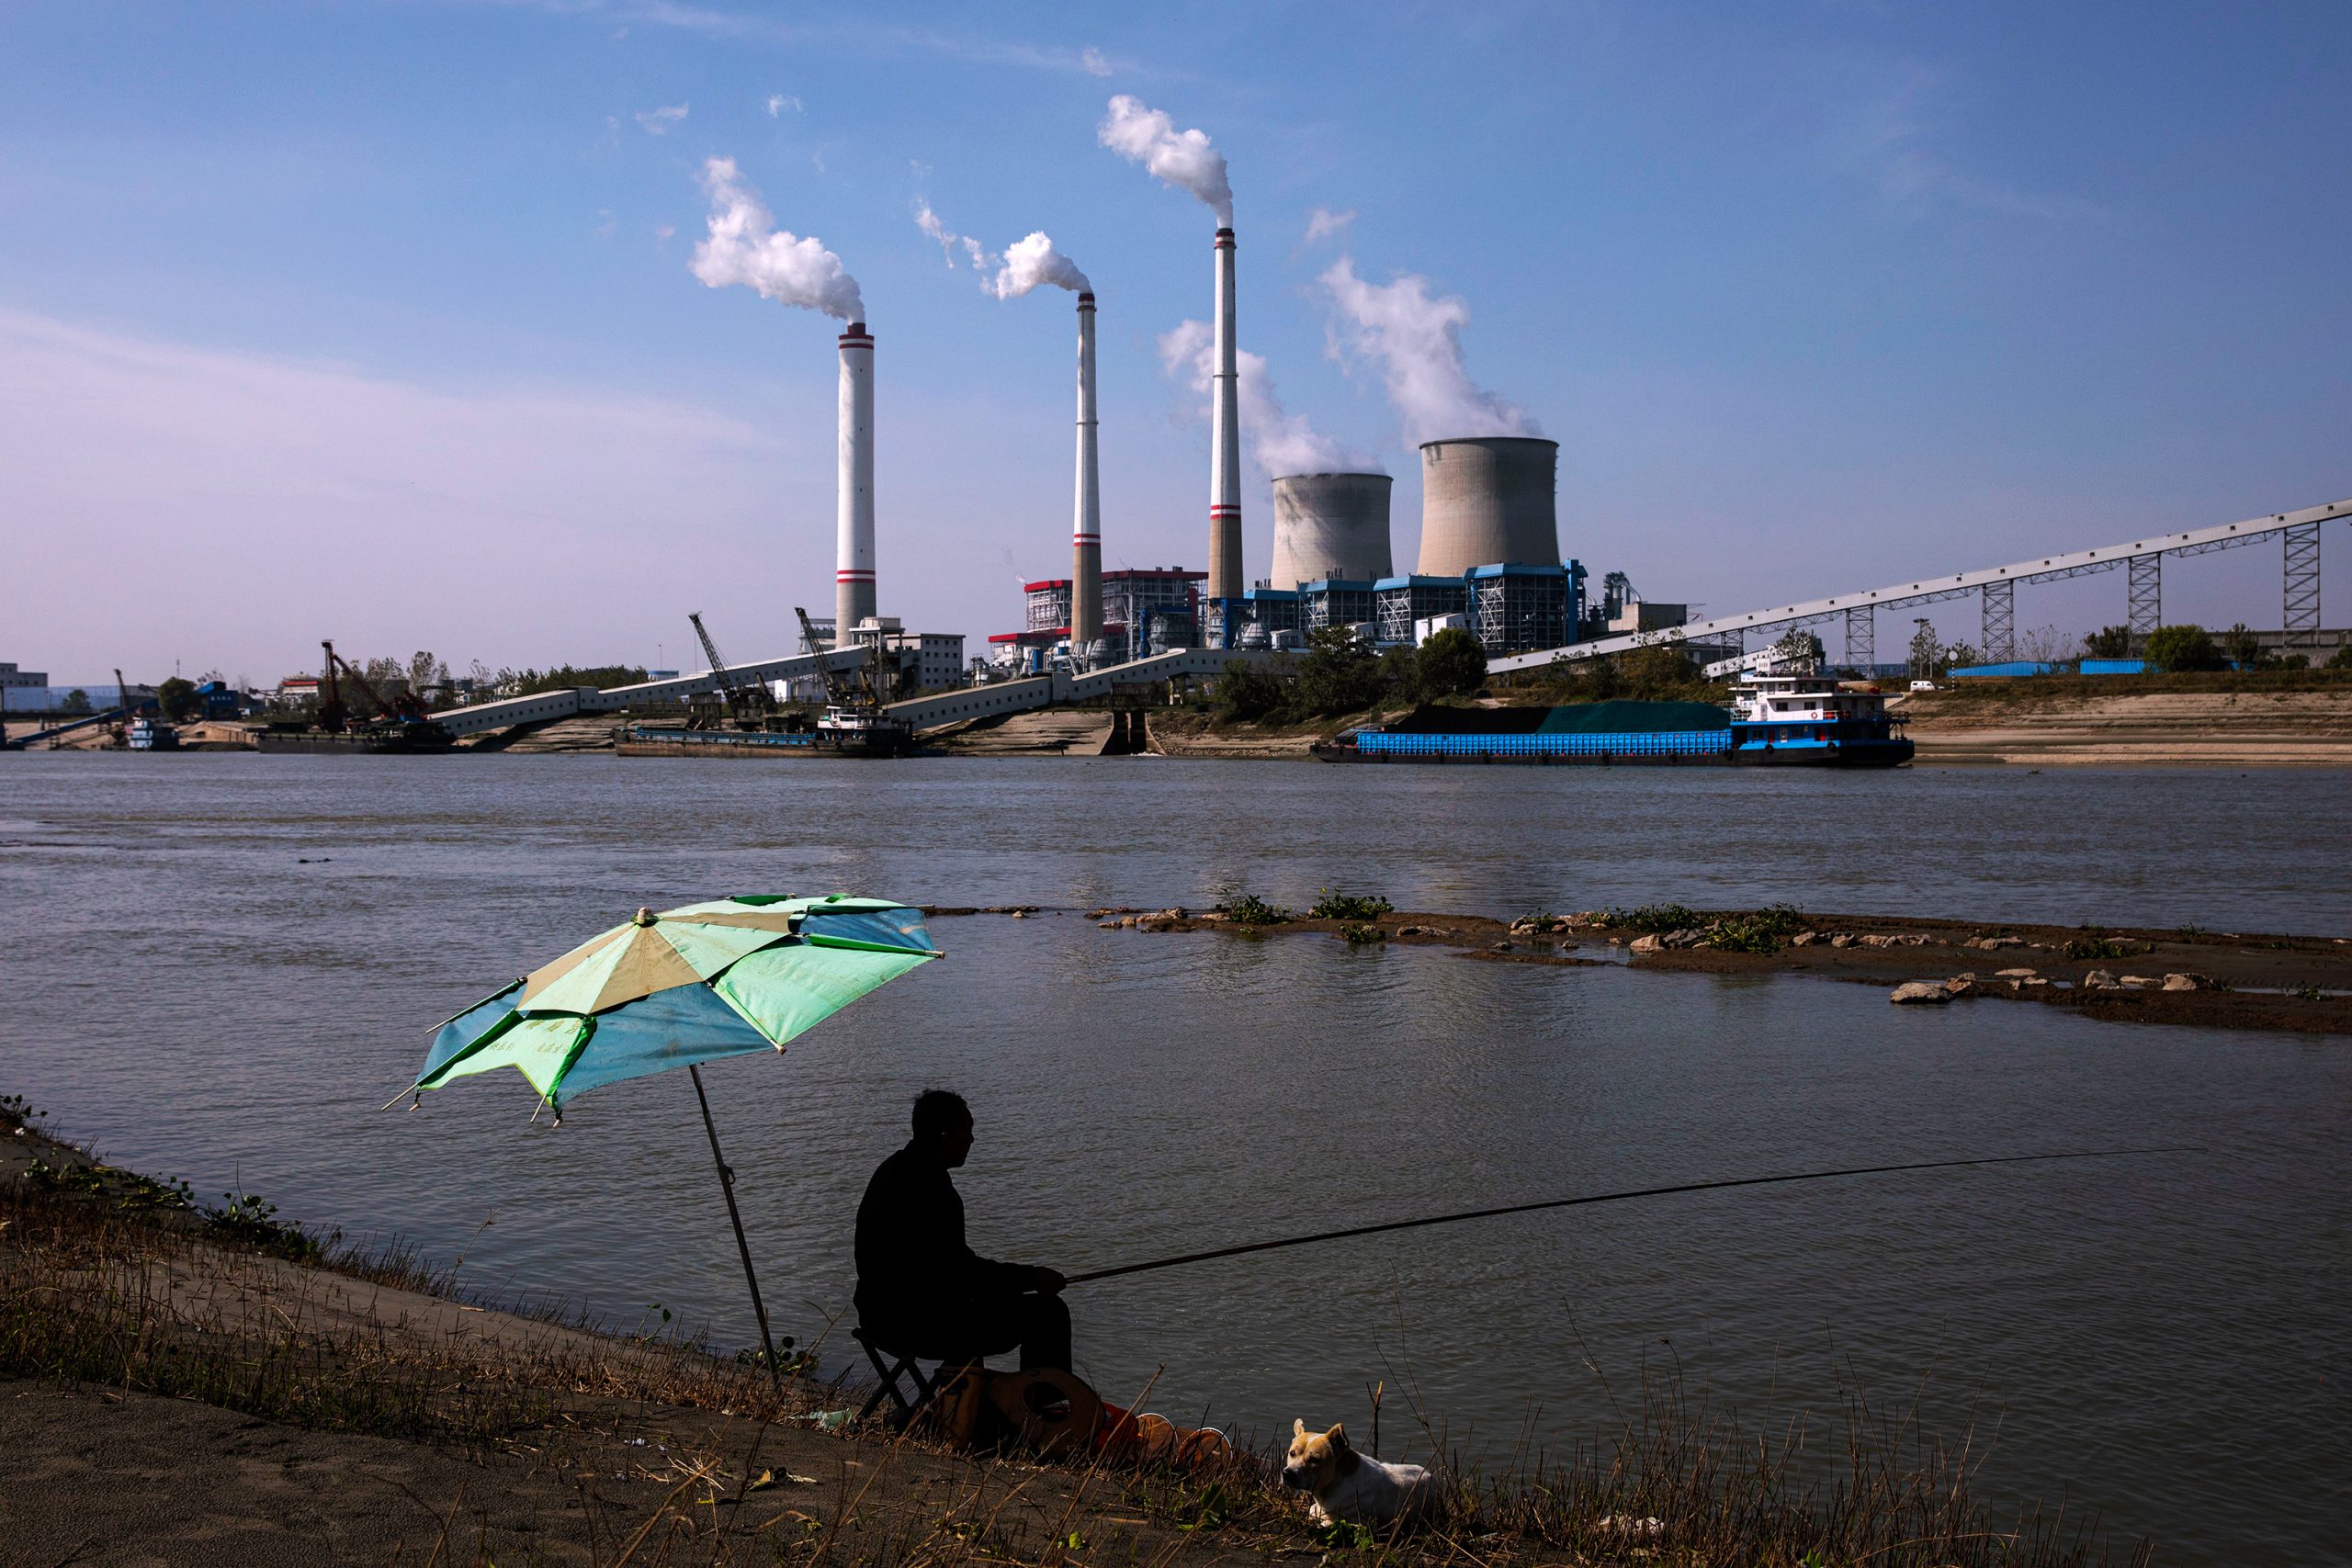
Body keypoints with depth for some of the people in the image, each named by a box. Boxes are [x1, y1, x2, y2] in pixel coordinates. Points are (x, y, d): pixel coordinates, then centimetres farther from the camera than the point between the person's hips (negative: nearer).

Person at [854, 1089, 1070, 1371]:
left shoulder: (894, 1170, 8)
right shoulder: (930, 1191, -23)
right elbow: (960, 1270, -21)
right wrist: (1032, 1277, -11)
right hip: (916, 1325, -10)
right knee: (1048, 1312, -4)